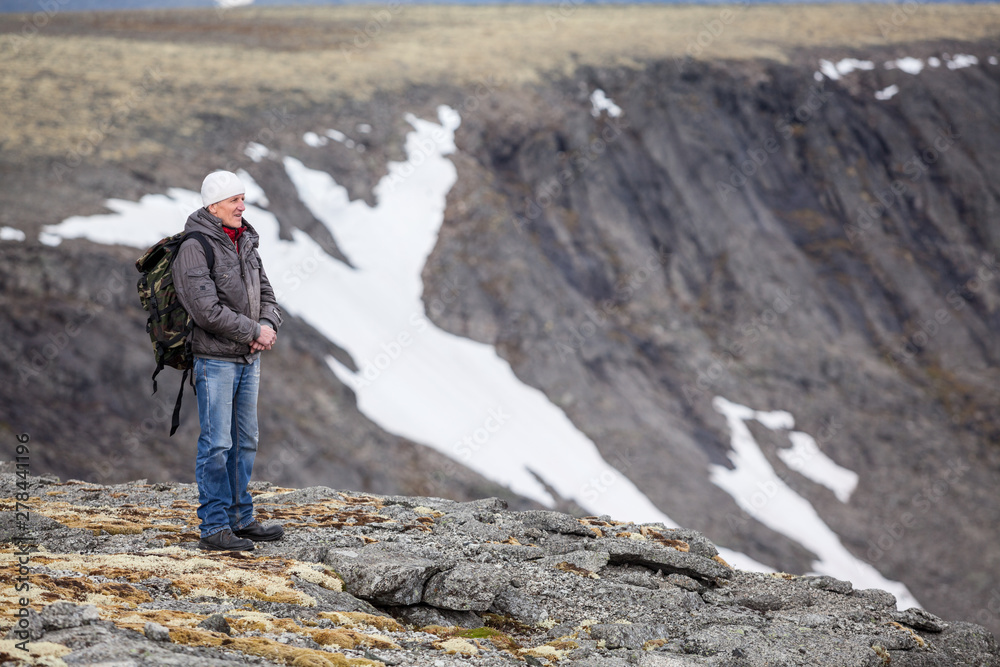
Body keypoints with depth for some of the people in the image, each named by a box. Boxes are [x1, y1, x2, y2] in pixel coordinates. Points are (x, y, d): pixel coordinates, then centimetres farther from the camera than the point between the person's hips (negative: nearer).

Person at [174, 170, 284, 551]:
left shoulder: (245, 243, 12)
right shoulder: (194, 248, -14)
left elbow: (265, 293, 15)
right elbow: (206, 309, -21)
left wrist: (268, 325, -6)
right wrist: (252, 331, -14)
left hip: (248, 359, 8)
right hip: (215, 359, -8)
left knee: (245, 442, 13)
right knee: (217, 445, -6)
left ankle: (240, 519, 22)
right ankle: (214, 527, -1)